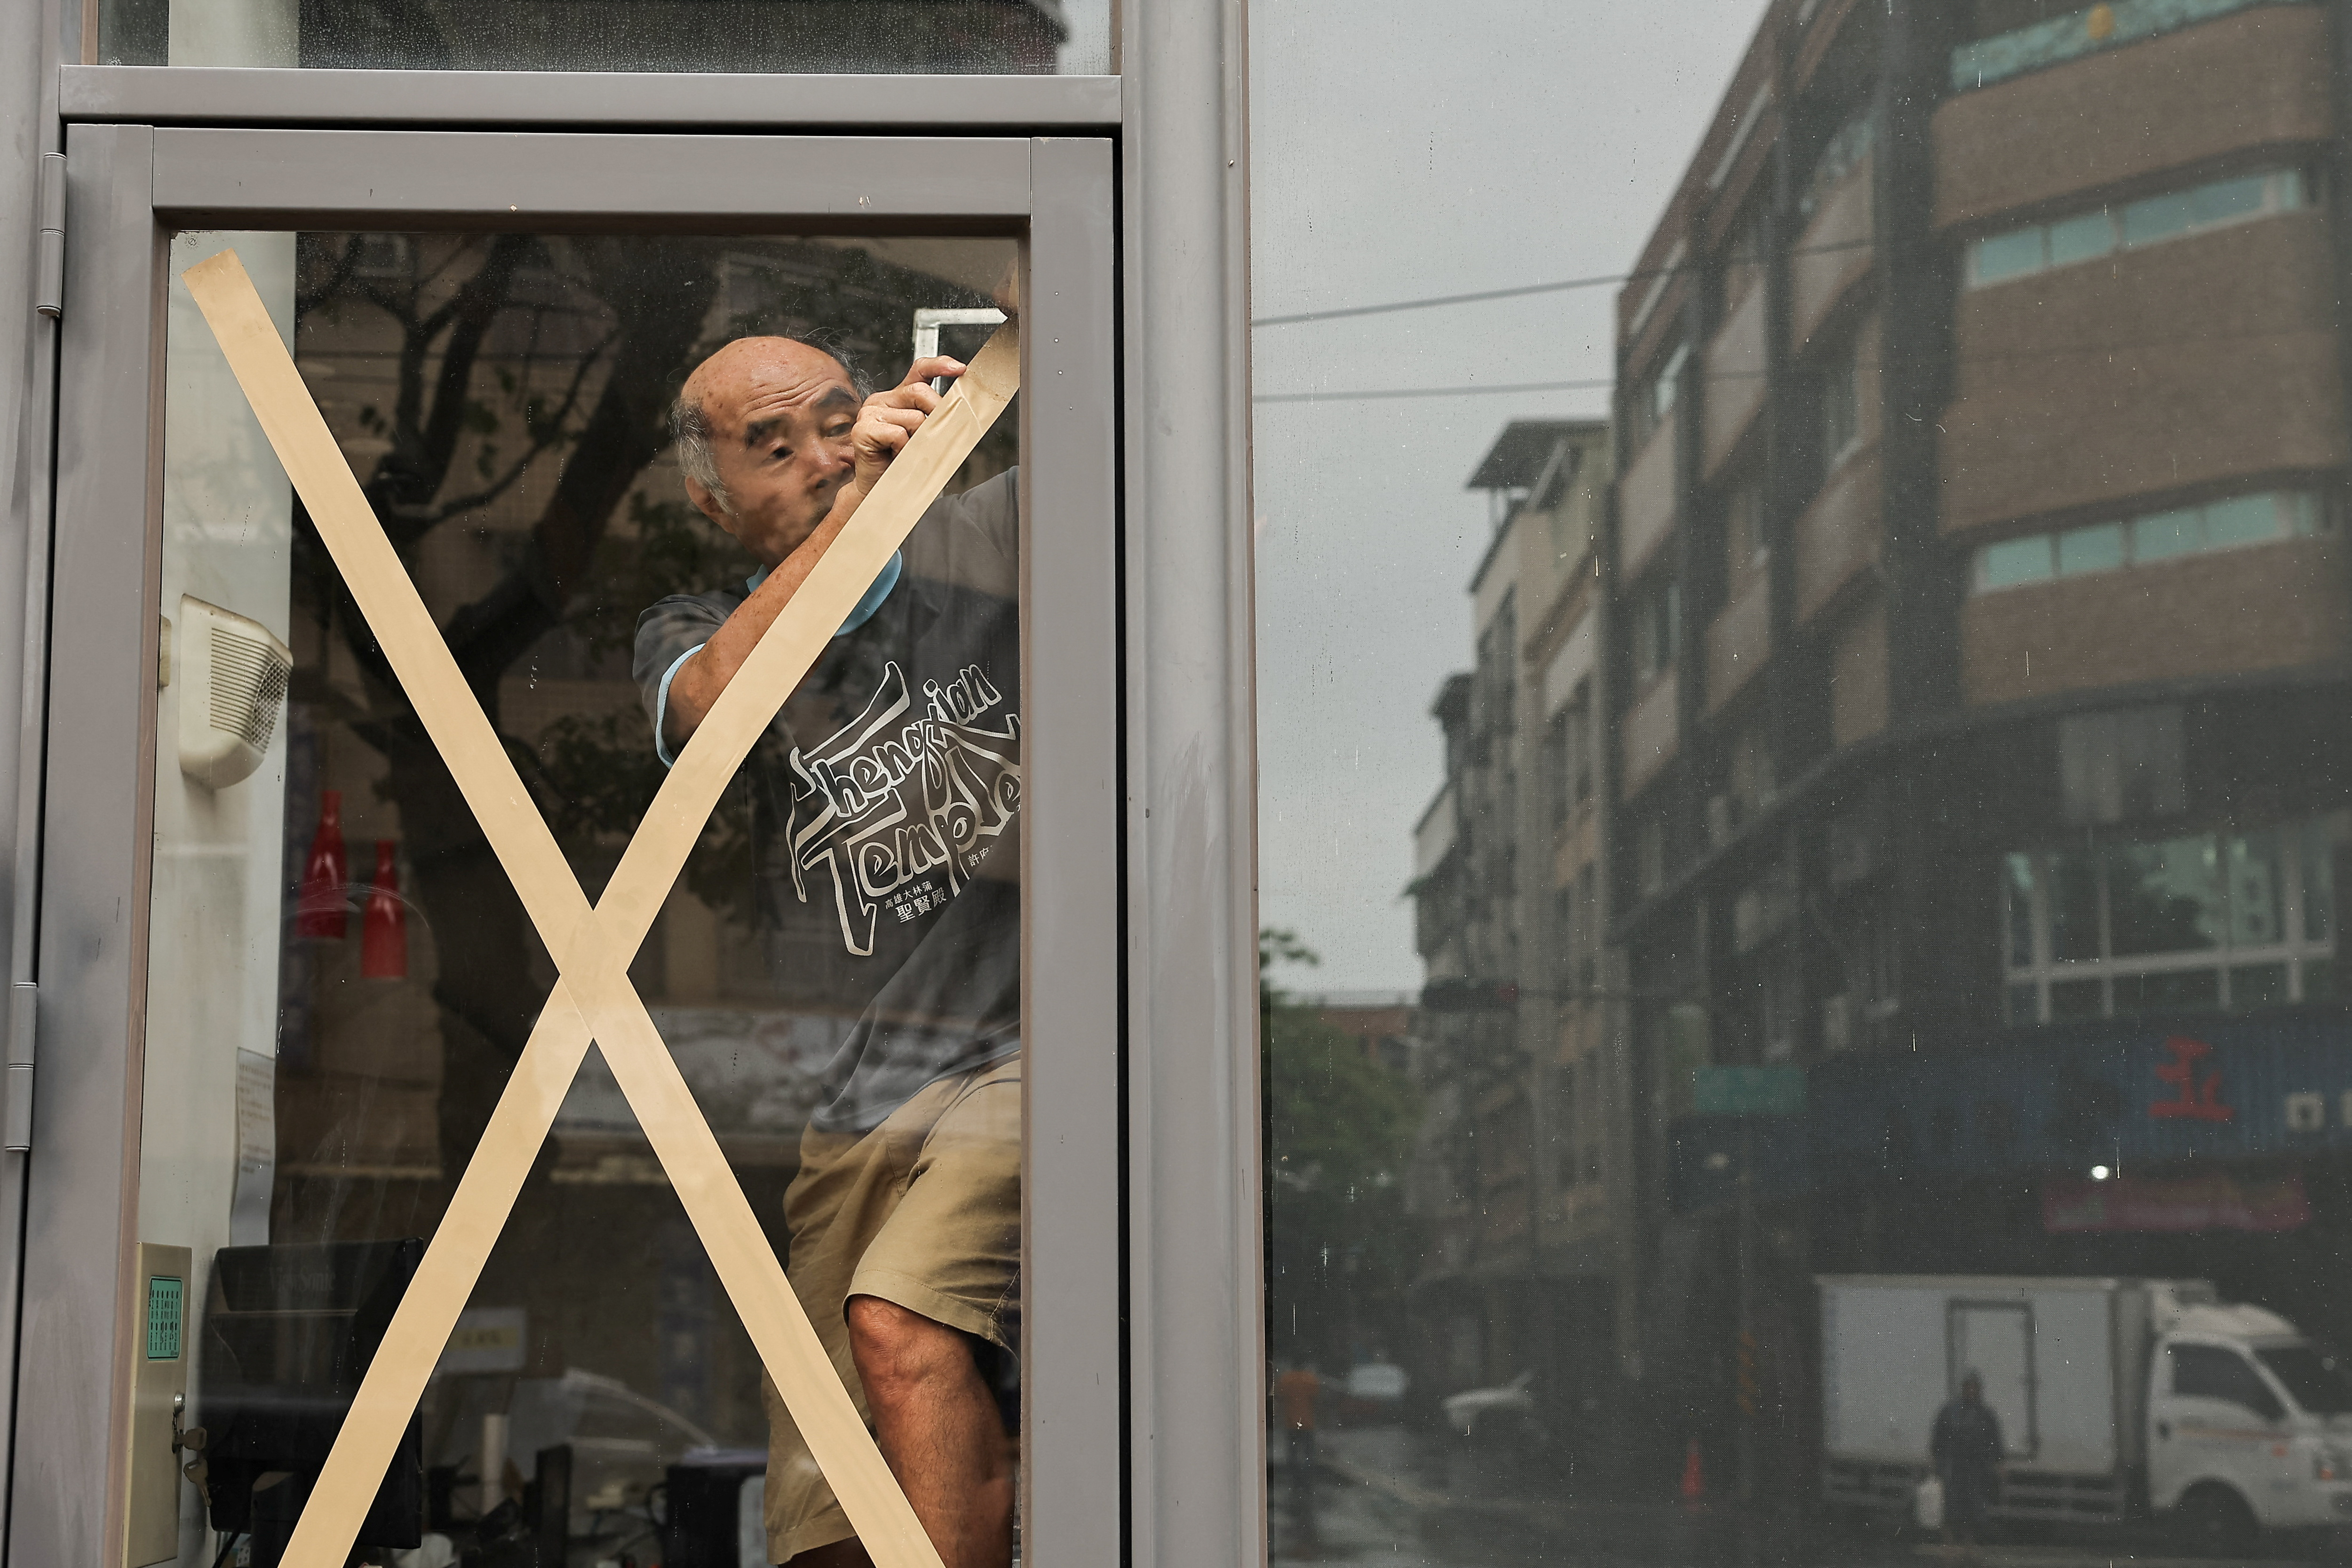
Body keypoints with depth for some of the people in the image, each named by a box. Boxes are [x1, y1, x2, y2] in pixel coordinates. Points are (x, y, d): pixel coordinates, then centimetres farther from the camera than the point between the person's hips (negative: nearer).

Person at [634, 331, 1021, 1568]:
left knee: (901, 1323, -29)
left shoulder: (994, 539, 12)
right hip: (848, 1106, 4)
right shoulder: (695, 634, 15)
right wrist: (853, 506, -17)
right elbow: (711, 701, -9)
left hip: (1030, 1046, -3)